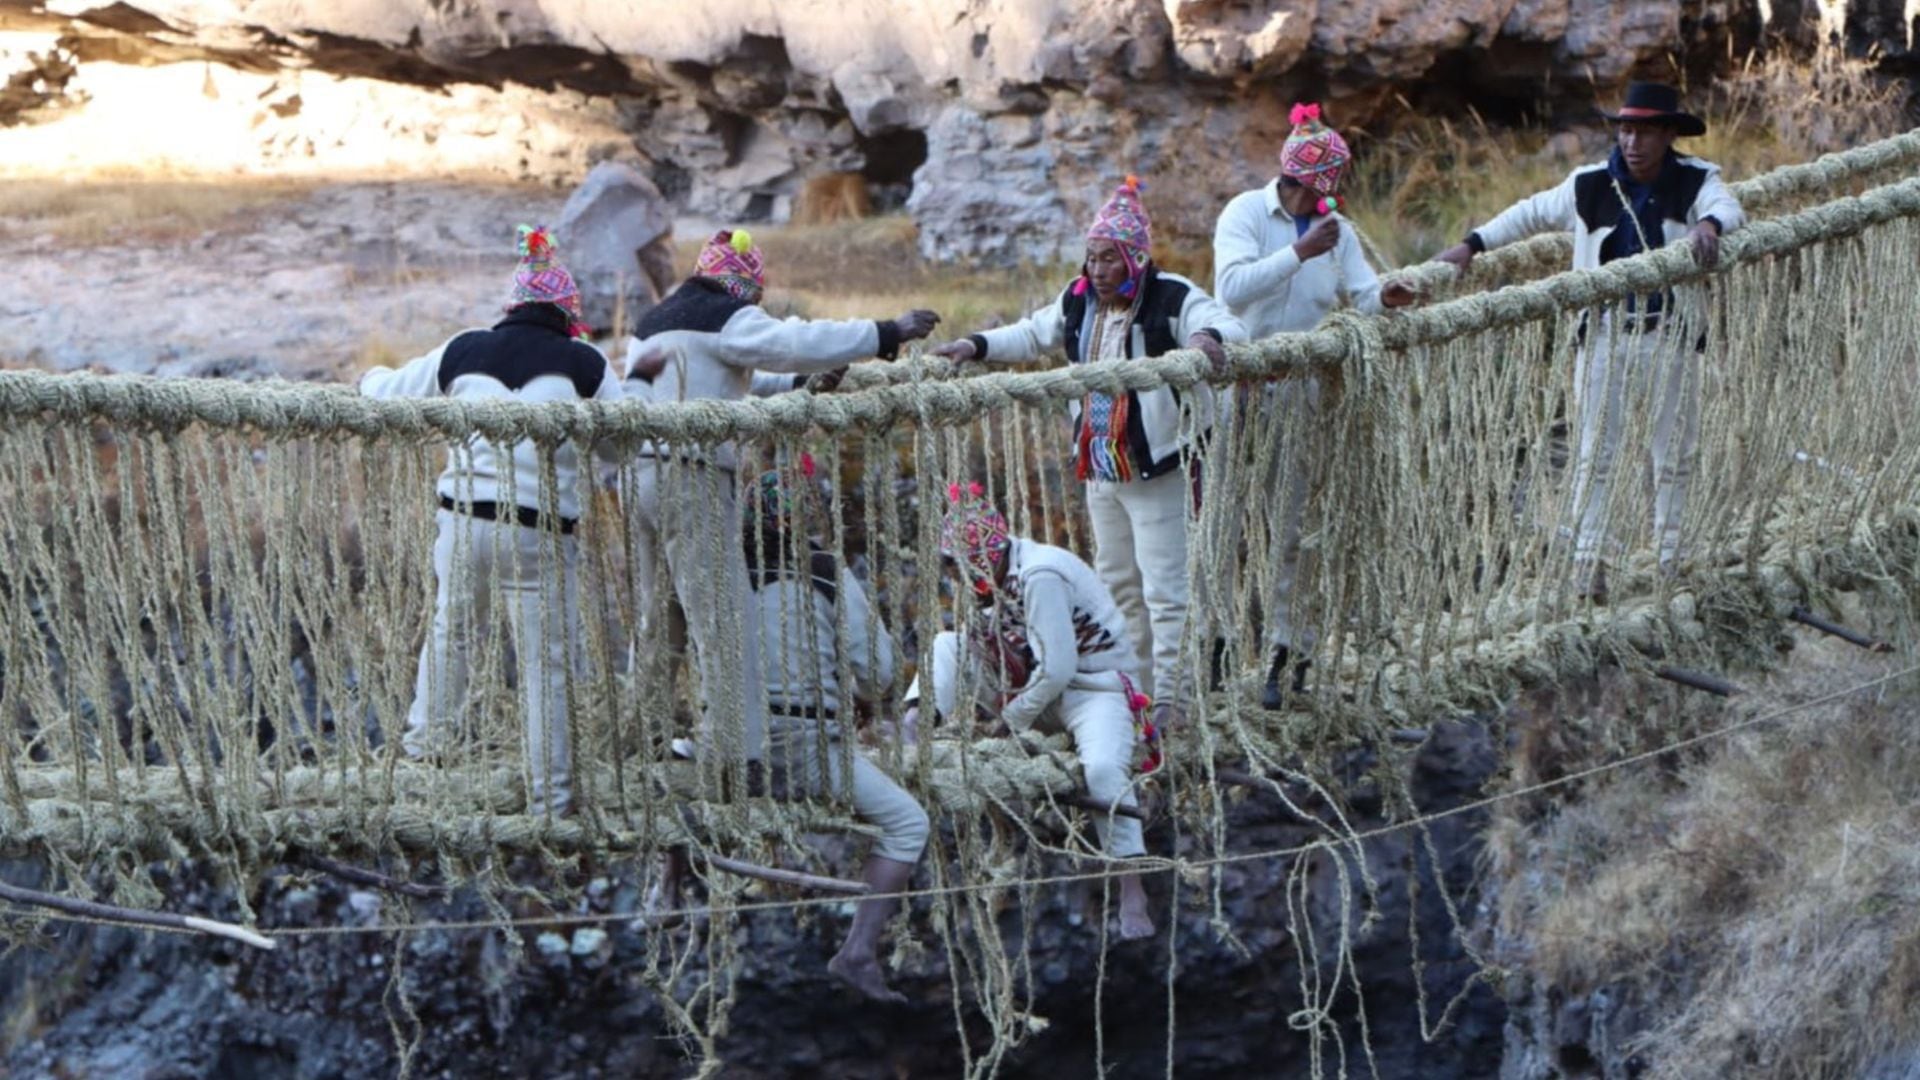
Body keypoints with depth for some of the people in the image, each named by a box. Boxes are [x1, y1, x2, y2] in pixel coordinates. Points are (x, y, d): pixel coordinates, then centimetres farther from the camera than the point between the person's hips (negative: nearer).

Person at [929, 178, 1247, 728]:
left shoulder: (1173, 299, -15)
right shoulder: (1079, 300, 7)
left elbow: (1229, 326, -27)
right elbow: (1033, 335, 21)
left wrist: (1209, 336, -51)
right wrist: (977, 346, 7)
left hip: (1157, 469, -8)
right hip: (1099, 470, 8)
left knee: (1163, 587, -8)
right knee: (1117, 582, 16)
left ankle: (1171, 698, -6)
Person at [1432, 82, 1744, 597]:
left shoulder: (1696, 182, -5)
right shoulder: (1590, 186, 0)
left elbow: (1729, 209, -25)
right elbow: (1532, 214, 14)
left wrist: (1709, 223, -48)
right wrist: (1473, 245, 10)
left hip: (1671, 336, -1)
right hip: (1604, 333, 1)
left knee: (1675, 455, 7)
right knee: (1594, 453, 2)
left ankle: (1670, 561, 18)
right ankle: (1587, 564, 6)